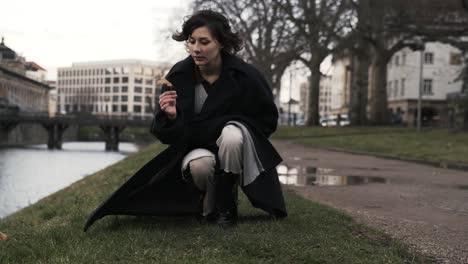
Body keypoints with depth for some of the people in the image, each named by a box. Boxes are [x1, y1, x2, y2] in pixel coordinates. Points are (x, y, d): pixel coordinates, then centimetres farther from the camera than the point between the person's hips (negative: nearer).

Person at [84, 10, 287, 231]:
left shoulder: (244, 76, -18)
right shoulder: (179, 76, -14)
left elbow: (268, 120, -1)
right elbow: (164, 134, -10)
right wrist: (170, 116, -32)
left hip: (233, 150, 0)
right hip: (195, 150, 1)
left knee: (232, 134, -35)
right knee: (199, 165, -35)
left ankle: (225, 204, -12)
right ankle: (209, 204, 1)